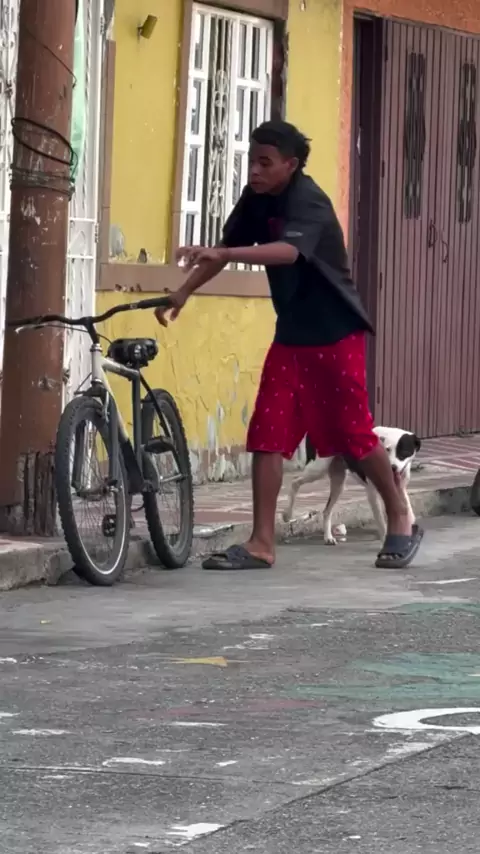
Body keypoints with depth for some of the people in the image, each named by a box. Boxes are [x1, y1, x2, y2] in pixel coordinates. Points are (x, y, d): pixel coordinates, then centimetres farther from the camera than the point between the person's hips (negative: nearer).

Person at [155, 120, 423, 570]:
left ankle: (400, 519, 22)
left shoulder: (308, 203, -23)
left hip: (335, 333, -7)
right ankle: (262, 543, -3)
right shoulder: (256, 199, 1)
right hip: (291, 334, 7)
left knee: (354, 433, 2)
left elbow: (288, 251, -41)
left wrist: (223, 255, -54)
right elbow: (228, 248, 9)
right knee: (268, 433, -3)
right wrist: (184, 292, -3)